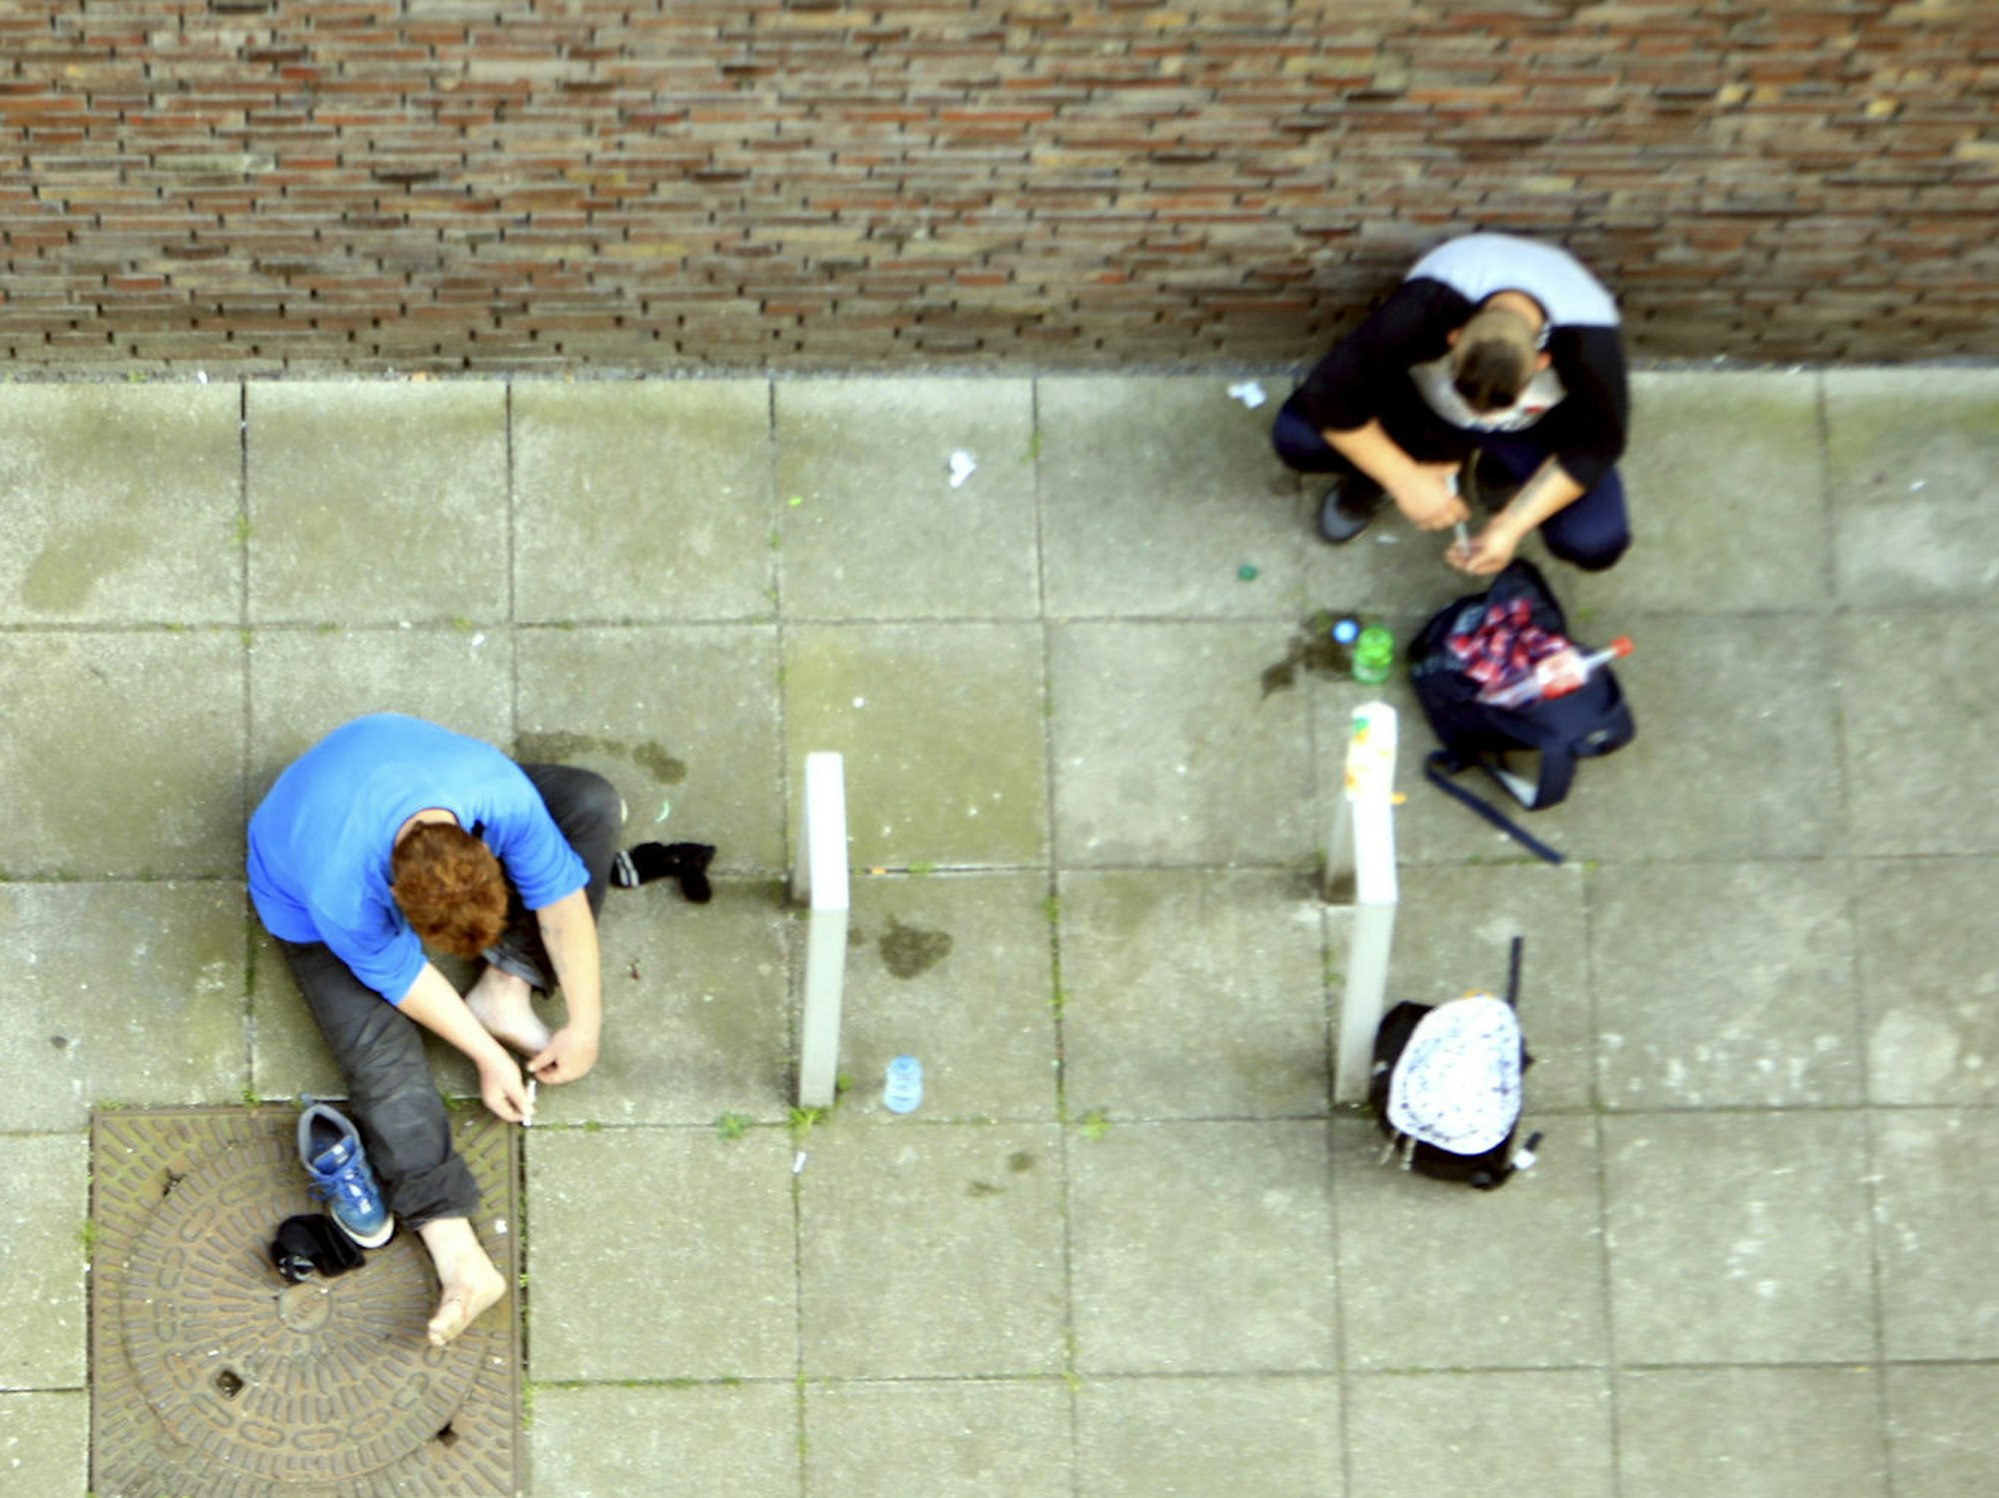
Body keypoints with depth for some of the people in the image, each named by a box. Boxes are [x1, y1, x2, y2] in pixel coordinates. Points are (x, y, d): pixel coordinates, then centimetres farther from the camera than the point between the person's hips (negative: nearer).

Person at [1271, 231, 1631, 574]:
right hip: (1422, 402, -1)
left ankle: (1499, 468, 7)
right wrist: (1406, 480, -30)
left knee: (1595, 544, -24)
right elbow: (1328, 394, -31)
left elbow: (1592, 450, -20)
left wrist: (1512, 526, -27)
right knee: (1296, 435, -27)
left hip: (1537, 428, 1)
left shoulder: (1589, 346, -37)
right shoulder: (1423, 307, -40)